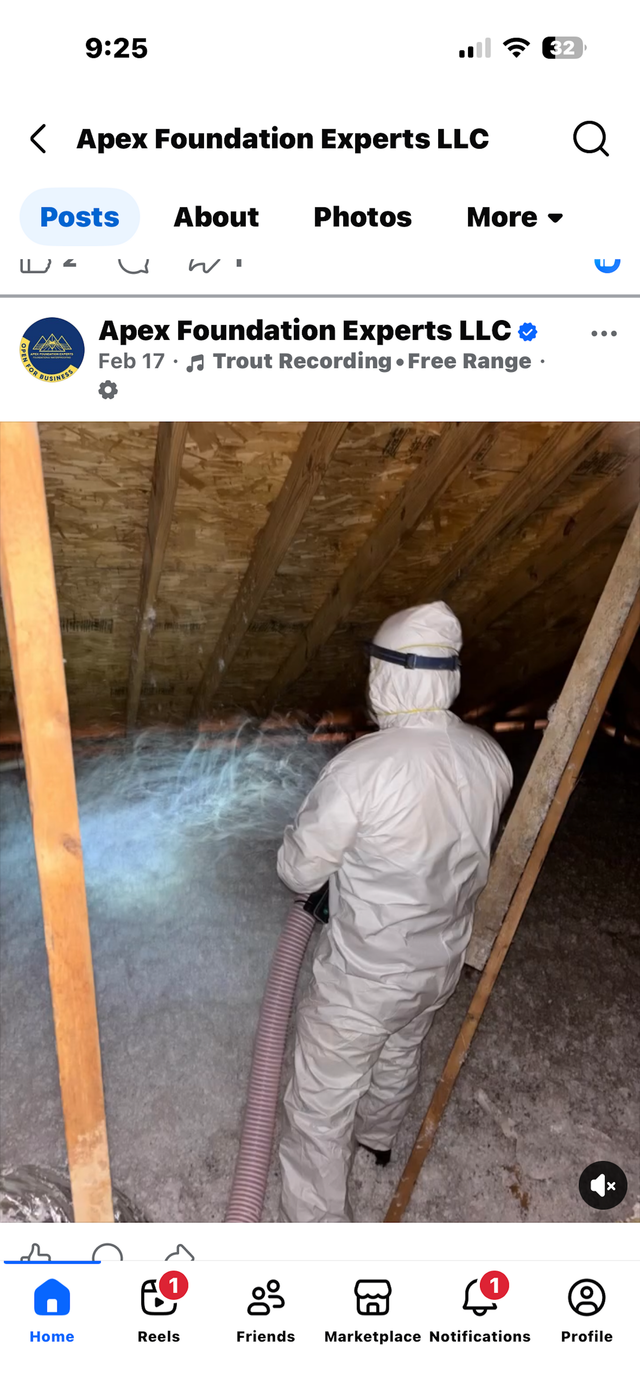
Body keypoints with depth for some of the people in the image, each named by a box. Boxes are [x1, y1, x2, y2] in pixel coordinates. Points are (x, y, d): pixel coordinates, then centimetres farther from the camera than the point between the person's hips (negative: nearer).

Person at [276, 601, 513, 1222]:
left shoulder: (363, 765, -32)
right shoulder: (490, 756, -12)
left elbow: (298, 869, -21)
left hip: (362, 977, -7)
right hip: (440, 962, 7)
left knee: (322, 1104, 15)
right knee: (400, 1056, 34)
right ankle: (378, 1135, 63)